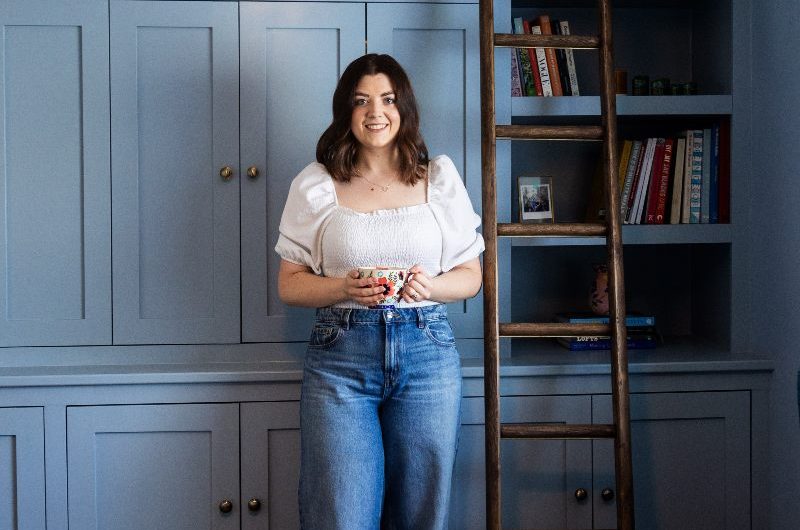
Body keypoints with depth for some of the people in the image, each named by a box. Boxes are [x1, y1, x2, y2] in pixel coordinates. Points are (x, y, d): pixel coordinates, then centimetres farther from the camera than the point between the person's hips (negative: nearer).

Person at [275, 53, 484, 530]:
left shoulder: (441, 178, 8)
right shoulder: (315, 185, 5)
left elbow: (471, 276, 11)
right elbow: (289, 284, 5)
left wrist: (431, 286, -11)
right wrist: (346, 287, -14)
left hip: (427, 351, 1)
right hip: (340, 353, -1)